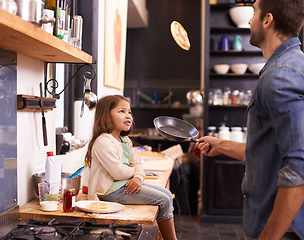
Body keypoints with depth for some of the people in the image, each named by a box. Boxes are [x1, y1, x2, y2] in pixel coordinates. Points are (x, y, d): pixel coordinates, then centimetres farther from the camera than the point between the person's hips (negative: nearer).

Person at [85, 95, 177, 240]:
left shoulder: (125, 141, 14)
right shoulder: (103, 142, -18)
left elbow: (136, 164, 14)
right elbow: (119, 172, -22)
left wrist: (138, 177, -9)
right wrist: (134, 171, -2)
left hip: (126, 184, 10)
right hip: (112, 190, -10)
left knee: (167, 194, 6)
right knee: (163, 200, -14)